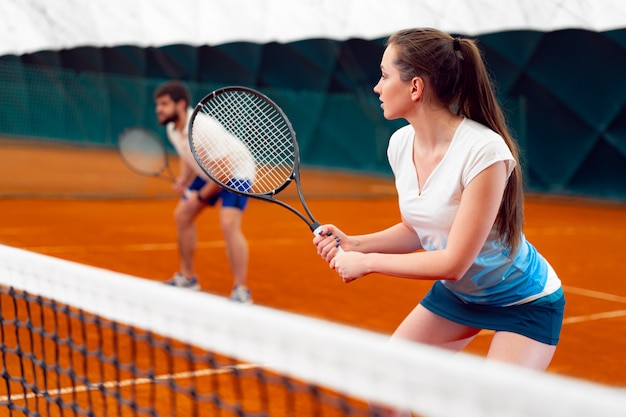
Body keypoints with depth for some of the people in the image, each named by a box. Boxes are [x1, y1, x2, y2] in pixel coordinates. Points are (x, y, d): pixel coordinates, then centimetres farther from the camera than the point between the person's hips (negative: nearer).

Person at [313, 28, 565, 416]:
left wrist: (366, 262, -22)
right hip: (455, 293, 7)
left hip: (524, 303, -7)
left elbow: (453, 262, -30)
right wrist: (353, 243, -11)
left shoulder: (484, 151, -32)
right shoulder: (401, 143, -10)